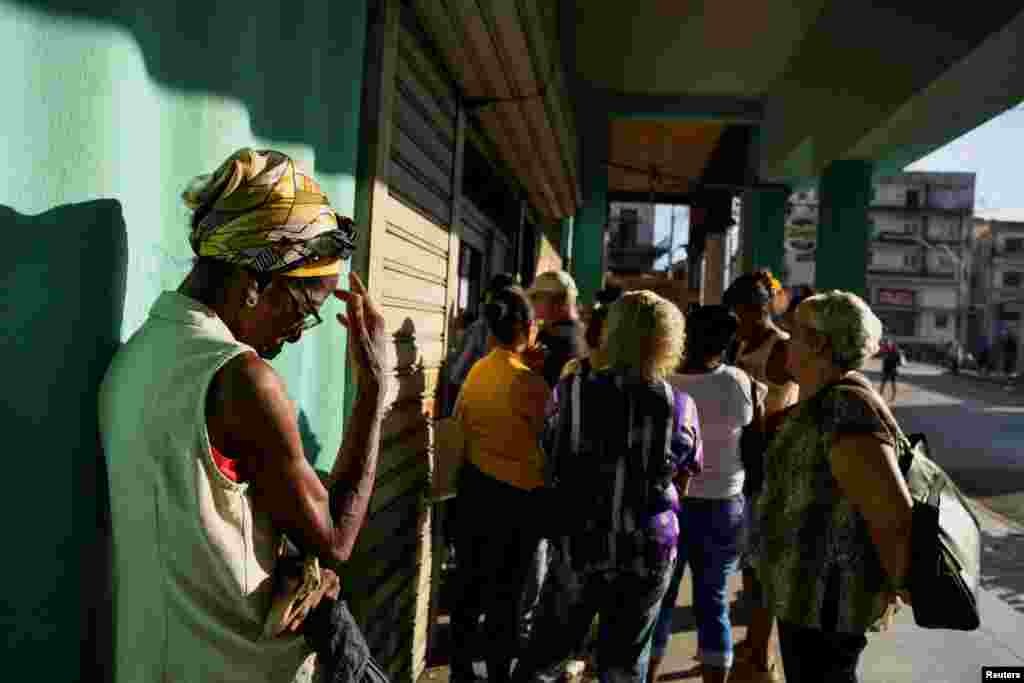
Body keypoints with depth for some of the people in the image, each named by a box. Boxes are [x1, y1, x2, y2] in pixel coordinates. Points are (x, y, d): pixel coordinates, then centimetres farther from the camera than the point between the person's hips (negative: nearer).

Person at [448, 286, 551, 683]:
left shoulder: (475, 372, 2)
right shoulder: (530, 382, -17)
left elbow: (460, 423, 10)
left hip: (473, 486, 6)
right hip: (514, 495, -6)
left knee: (469, 582, 17)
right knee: (504, 591, 8)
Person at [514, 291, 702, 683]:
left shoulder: (572, 391, -13)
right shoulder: (680, 406, -10)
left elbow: (549, 459, 1)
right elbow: (690, 468, 6)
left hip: (575, 544, 0)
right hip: (647, 552, 1)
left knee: (549, 645, 21)